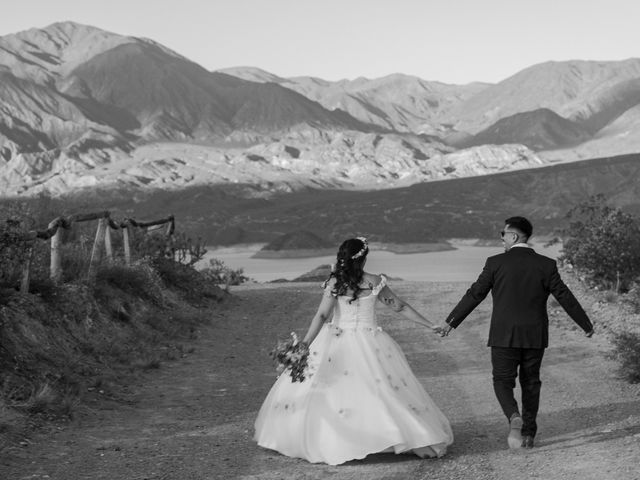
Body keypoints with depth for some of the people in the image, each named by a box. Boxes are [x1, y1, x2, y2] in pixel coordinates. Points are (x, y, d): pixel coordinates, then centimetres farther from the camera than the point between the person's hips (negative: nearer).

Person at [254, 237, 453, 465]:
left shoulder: (335, 282, -9)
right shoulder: (375, 282, -3)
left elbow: (322, 316, -16)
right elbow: (401, 307, 4)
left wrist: (305, 343, -17)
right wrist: (430, 325, 13)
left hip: (337, 343, -1)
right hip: (370, 345, 1)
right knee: (388, 391, 4)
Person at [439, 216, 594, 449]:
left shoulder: (496, 263, -6)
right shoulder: (546, 265, -1)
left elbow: (475, 294, -4)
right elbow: (565, 297, 1)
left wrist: (451, 321, 5)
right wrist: (586, 325, 13)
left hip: (504, 336, -2)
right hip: (535, 336, 2)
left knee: (503, 382, 6)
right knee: (530, 383, 15)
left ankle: (514, 418, -21)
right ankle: (528, 434, 18)